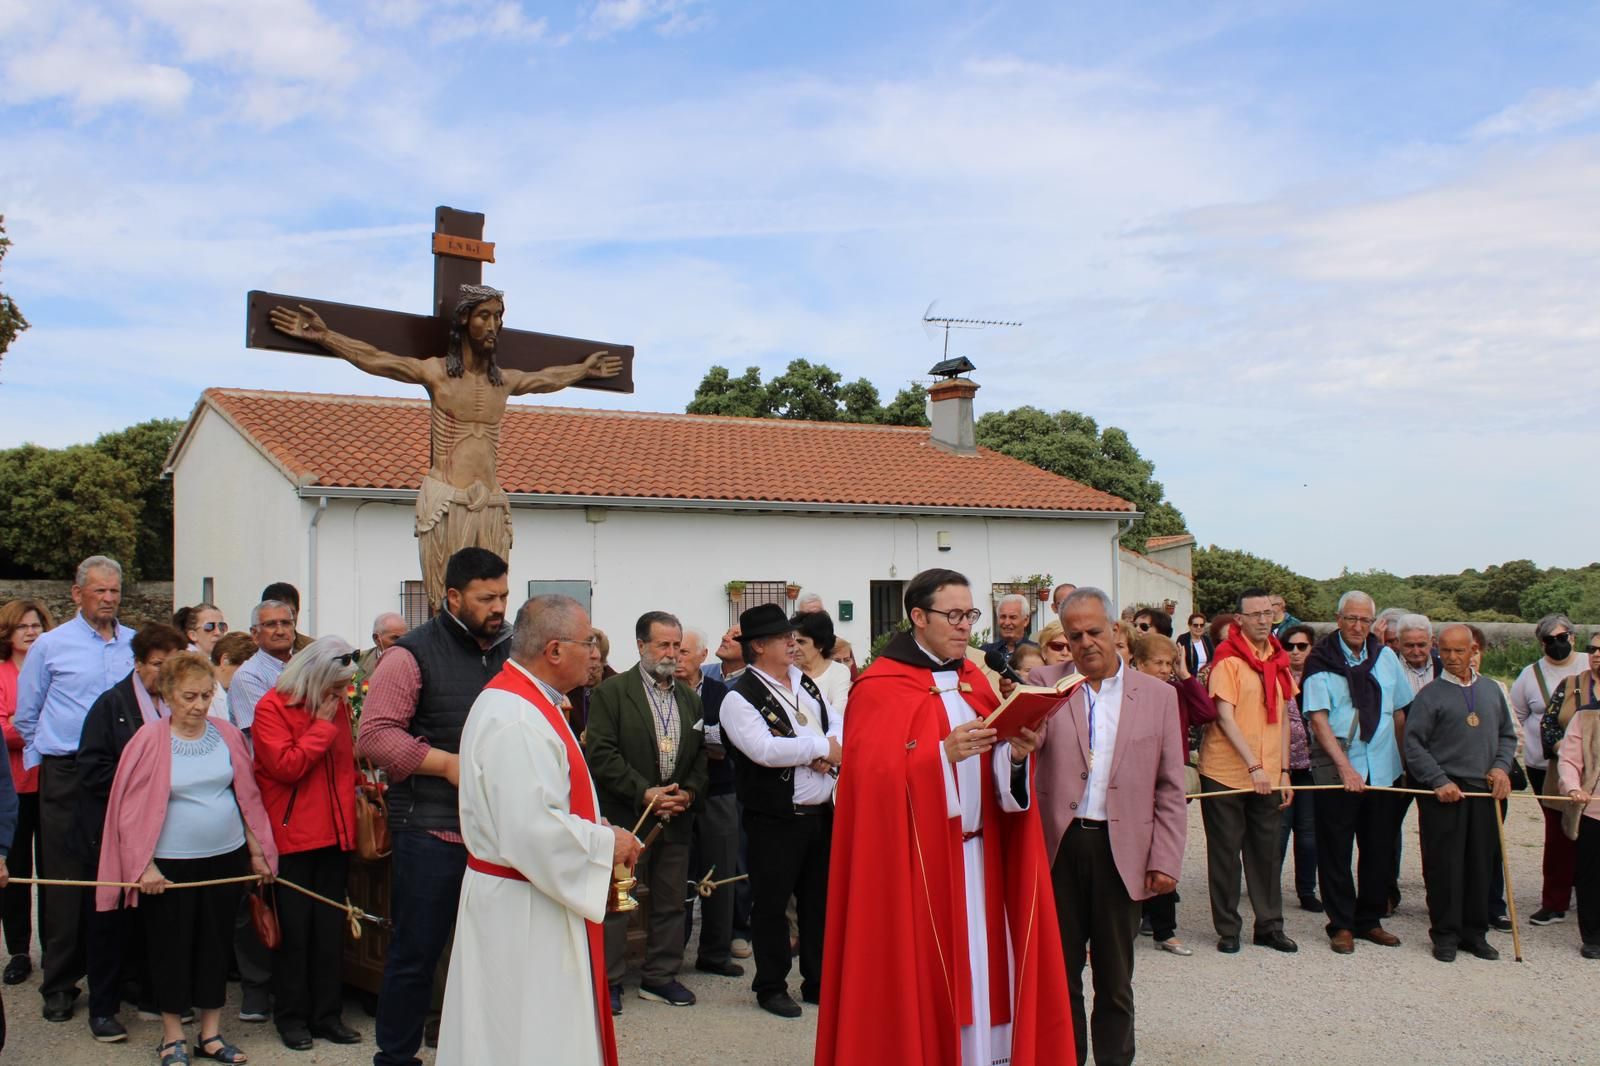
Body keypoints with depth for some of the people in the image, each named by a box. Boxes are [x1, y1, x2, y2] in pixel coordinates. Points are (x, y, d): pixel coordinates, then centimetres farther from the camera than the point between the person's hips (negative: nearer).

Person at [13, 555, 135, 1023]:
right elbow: (25, 716, 7)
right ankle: (60, 983, 11)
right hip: (67, 777, -2)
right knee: (66, 878, 2)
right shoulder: (50, 646, 0)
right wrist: (51, 754, 10)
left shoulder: (137, 645, 7)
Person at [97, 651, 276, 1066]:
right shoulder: (150, 740, -9)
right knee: (172, 947, 8)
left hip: (226, 857, 3)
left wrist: (257, 850, 9)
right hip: (170, 864, -3)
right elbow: (131, 807, -9)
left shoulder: (227, 735, 1)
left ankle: (211, 1032, 24)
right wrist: (144, 865, -13)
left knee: (215, 943, 12)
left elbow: (248, 796, 8)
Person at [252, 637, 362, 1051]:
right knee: (294, 930, 4)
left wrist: (354, 795, 10)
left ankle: (326, 1013, 19)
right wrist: (323, 723, -15)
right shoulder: (272, 707, -8)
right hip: (292, 837, -5)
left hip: (335, 834, 5)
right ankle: (291, 1015, 18)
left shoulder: (338, 705, 10)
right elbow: (286, 766, -18)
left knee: (330, 929, 9)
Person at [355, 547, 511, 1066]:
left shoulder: (513, 652, 9)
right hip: (431, 829, -5)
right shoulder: (413, 654, -6)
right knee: (415, 954, 5)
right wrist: (447, 763, -18)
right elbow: (374, 734, -12)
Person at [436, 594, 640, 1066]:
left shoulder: (524, 702, 10)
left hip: (533, 900, 10)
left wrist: (600, 833, 9)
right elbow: (532, 829, -29)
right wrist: (606, 844, -16)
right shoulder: (516, 720, -24)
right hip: (521, 909, -10)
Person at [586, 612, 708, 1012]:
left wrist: (689, 792, -3)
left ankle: (660, 976, 24)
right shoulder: (611, 692, -5)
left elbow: (701, 754, 15)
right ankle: (608, 981, 12)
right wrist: (644, 792, -17)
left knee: (670, 901, 11)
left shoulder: (690, 698, 13)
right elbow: (600, 753, -13)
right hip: (624, 815, -5)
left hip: (677, 817, 5)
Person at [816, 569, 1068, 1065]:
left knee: (979, 966, 7)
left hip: (976, 853, 6)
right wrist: (944, 754, -26)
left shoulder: (973, 679, 13)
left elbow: (997, 768, 11)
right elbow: (874, 775, -16)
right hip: (916, 860, -6)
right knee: (922, 972, -1)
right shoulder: (880, 687, -8)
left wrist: (1016, 754, -10)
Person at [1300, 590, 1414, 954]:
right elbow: (1318, 719, -12)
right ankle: (1341, 925, 12)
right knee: (1335, 850, 1)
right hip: (1335, 770, -4)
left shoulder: (1386, 657, 8)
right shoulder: (1322, 661, -5)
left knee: (1379, 849, 10)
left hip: (1382, 769, 4)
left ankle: (1370, 920, 24)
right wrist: (1345, 766, -19)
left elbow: (1401, 710, 16)